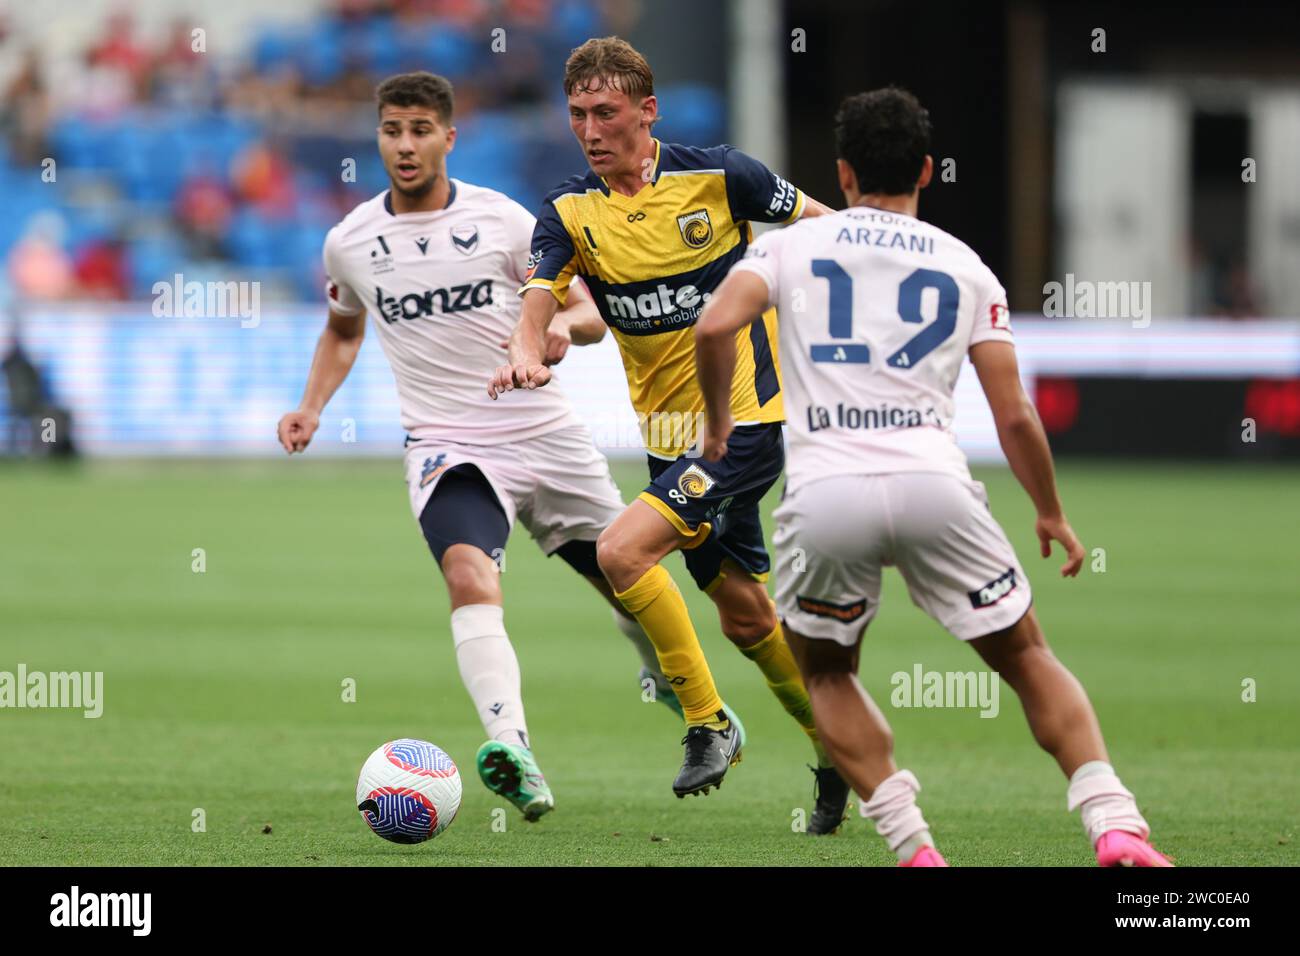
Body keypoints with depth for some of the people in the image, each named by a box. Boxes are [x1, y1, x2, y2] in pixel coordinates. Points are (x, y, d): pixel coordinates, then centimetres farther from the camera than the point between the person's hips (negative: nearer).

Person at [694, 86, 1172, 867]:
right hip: (932, 485, 1)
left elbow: (715, 328, -5)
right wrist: (1052, 515, 24)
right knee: (1028, 658, 16)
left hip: (826, 494, -1)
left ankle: (912, 845, 7)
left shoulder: (792, 246, 12)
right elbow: (1015, 418, 10)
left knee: (827, 672, 23)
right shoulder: (965, 268, 15)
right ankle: (1115, 824, -2)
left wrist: (718, 422, 12)